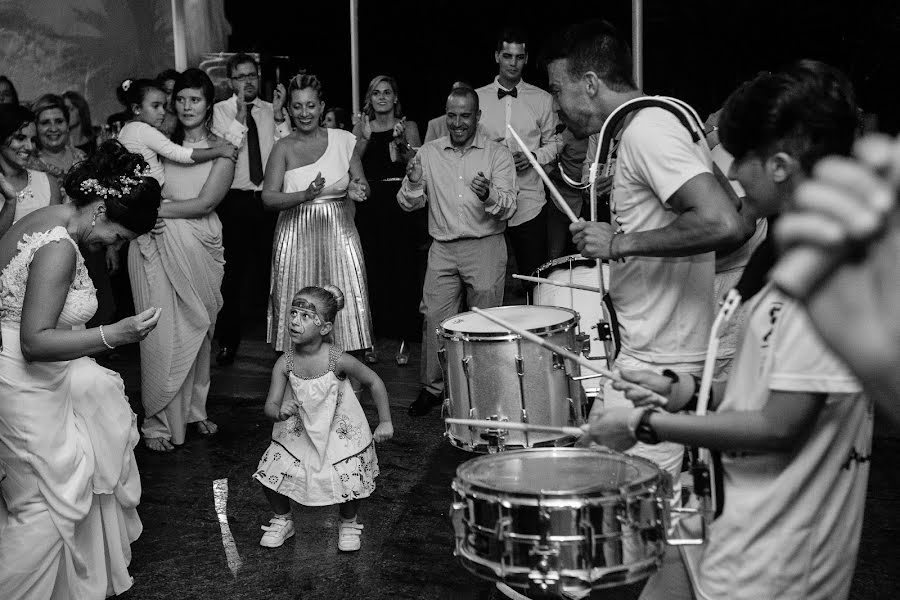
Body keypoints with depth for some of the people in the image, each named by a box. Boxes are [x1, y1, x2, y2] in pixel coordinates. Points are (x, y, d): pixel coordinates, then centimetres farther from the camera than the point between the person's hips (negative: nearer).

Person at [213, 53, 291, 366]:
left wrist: (279, 115, -15)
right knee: (231, 272, 4)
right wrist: (240, 116, -21)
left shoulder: (272, 111, 6)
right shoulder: (221, 111, 1)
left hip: (268, 199, 2)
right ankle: (228, 340, 17)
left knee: (271, 267, 8)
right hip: (234, 200, -1)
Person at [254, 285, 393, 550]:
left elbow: (374, 382, -10)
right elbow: (270, 405, -15)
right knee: (270, 473, -5)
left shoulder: (337, 359, -24)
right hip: (299, 433, 3)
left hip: (342, 433, -3)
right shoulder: (285, 362, -16)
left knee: (351, 482, -12)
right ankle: (282, 521, 26)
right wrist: (280, 412, -40)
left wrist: (385, 422, -9)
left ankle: (348, 524, 23)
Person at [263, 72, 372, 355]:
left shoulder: (343, 140, 5)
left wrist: (355, 189, -12)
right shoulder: (283, 147, 0)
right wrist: (306, 195, -22)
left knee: (343, 307, -3)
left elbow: (361, 183, 12)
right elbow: (268, 198, -7)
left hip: (338, 232, 1)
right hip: (296, 234, -1)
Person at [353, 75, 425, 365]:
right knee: (371, 270, -1)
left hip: (401, 205, -1)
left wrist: (402, 143, -16)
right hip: (369, 206, 1)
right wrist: (365, 138, -12)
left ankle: (403, 339, 6)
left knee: (404, 270, -2)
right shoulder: (361, 128, 11)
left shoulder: (408, 126, 7)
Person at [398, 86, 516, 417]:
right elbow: (409, 204, 9)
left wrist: (489, 196, -30)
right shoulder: (429, 153, 8)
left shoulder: (497, 154, 1)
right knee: (434, 318, 1)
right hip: (443, 249, 2)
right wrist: (413, 183, -13)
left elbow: (508, 207, -8)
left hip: (485, 247, -2)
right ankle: (432, 387, 14)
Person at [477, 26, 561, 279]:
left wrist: (533, 157, -7)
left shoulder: (542, 99, 7)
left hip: (529, 203, 0)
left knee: (534, 275, -1)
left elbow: (553, 142, 13)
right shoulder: (477, 98, 8)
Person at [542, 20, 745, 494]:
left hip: (658, 365, -10)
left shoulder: (646, 131, -17)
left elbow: (724, 224, -30)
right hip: (655, 351, 10)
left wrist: (619, 244, -22)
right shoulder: (654, 123, 14)